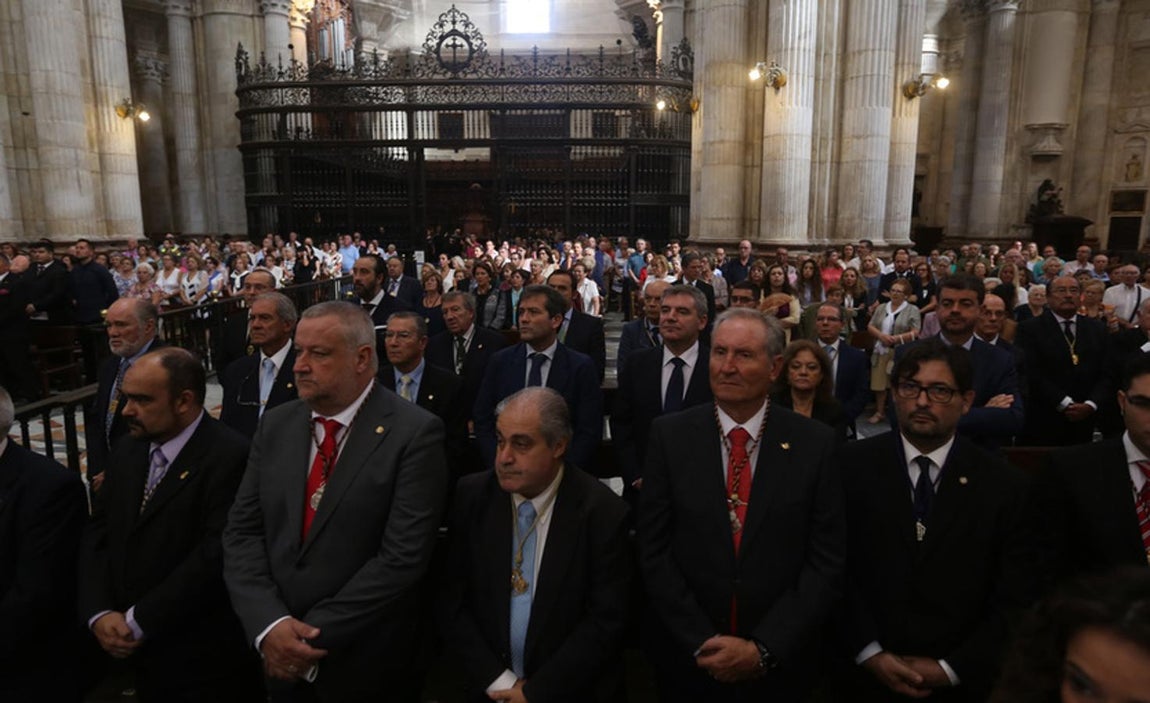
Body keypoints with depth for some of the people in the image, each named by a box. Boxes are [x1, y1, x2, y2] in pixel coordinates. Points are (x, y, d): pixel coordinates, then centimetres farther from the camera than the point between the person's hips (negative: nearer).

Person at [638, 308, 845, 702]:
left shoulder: (815, 444, -8)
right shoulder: (670, 435, -8)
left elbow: (827, 561, -8)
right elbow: (654, 551, -7)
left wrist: (764, 649, -14)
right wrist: (702, 642, -13)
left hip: (781, 662, 0)